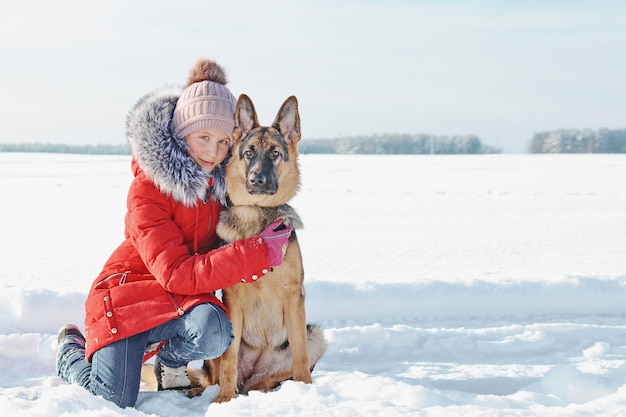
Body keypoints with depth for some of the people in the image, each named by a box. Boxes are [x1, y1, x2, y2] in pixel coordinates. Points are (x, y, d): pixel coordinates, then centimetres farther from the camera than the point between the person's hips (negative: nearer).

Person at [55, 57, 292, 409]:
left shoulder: (225, 180, -4)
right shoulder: (148, 188, -19)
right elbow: (178, 274, -26)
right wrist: (258, 253, -31)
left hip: (184, 299, 4)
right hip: (130, 291, -3)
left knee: (214, 332, -32)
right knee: (116, 402, -17)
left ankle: (168, 358, 5)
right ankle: (72, 352, 18)